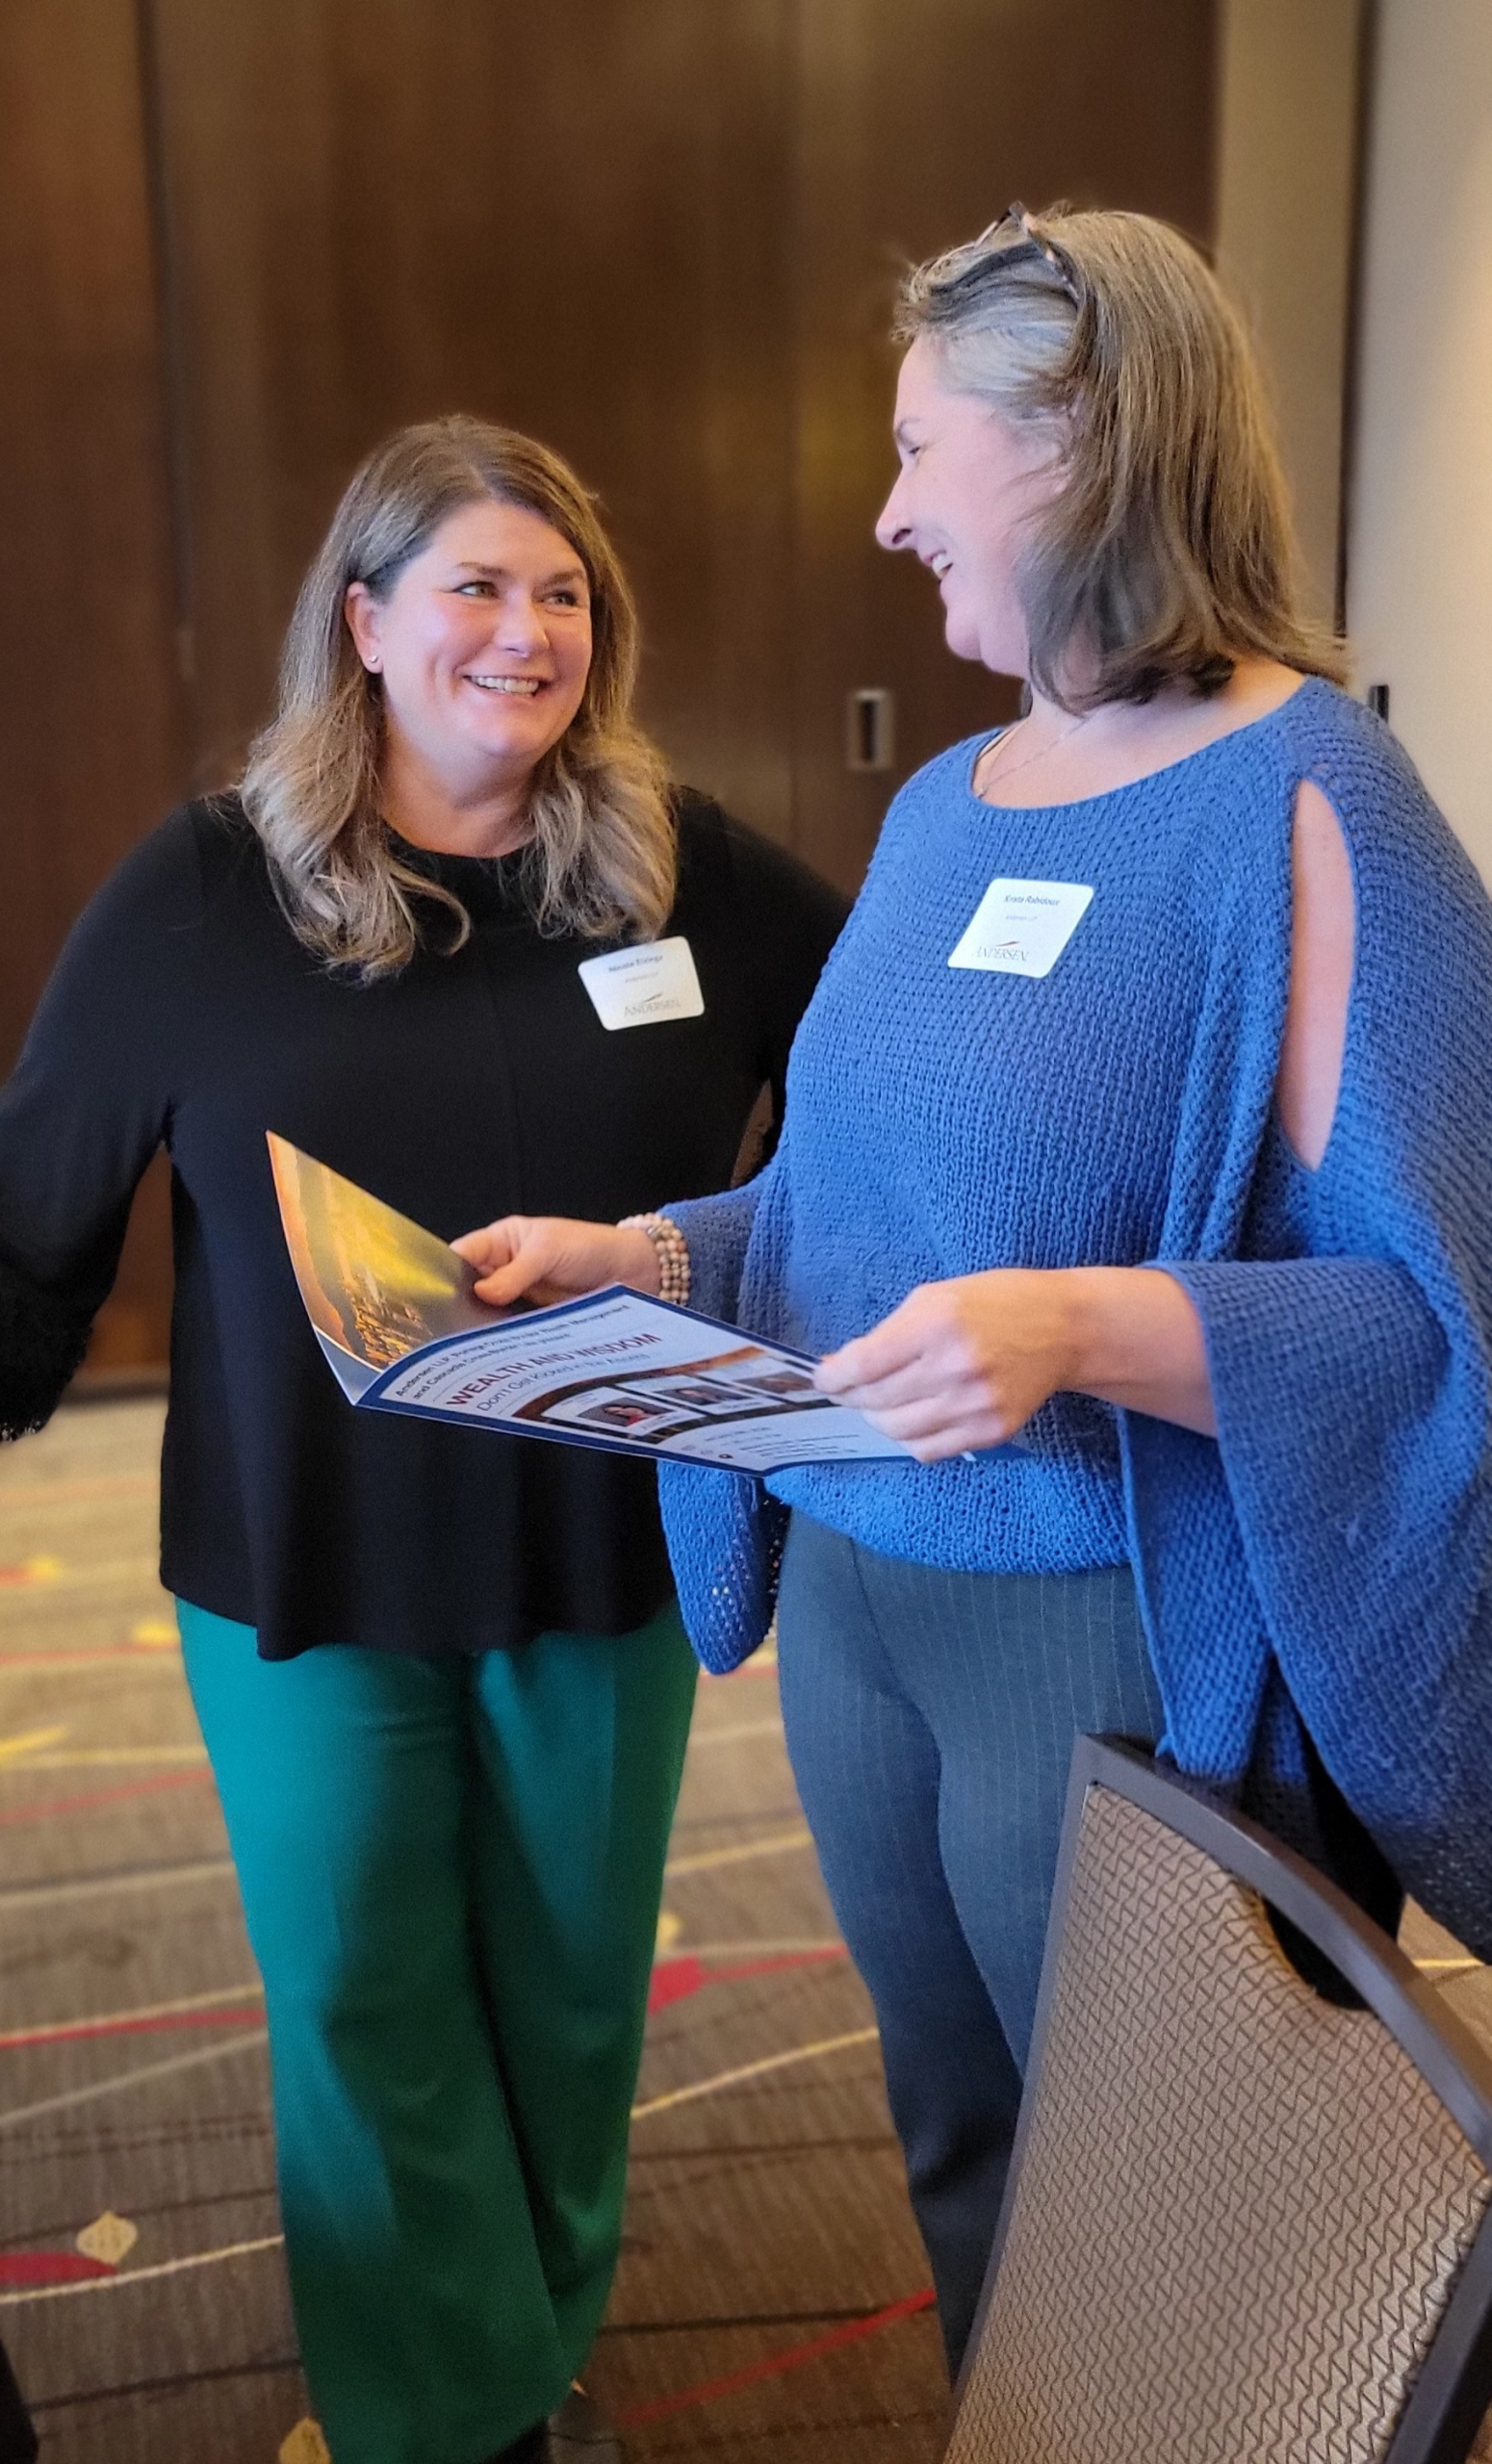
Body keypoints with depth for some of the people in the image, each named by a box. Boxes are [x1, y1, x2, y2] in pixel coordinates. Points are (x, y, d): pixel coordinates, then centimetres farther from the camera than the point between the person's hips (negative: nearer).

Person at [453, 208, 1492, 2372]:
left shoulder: (1297, 805, -16)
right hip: (858, 1604, 7)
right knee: (958, 2147, 25)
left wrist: (1086, 1325, -33)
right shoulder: (946, 802, 8)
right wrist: (637, 1256, 1)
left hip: (1125, 1650, -7)